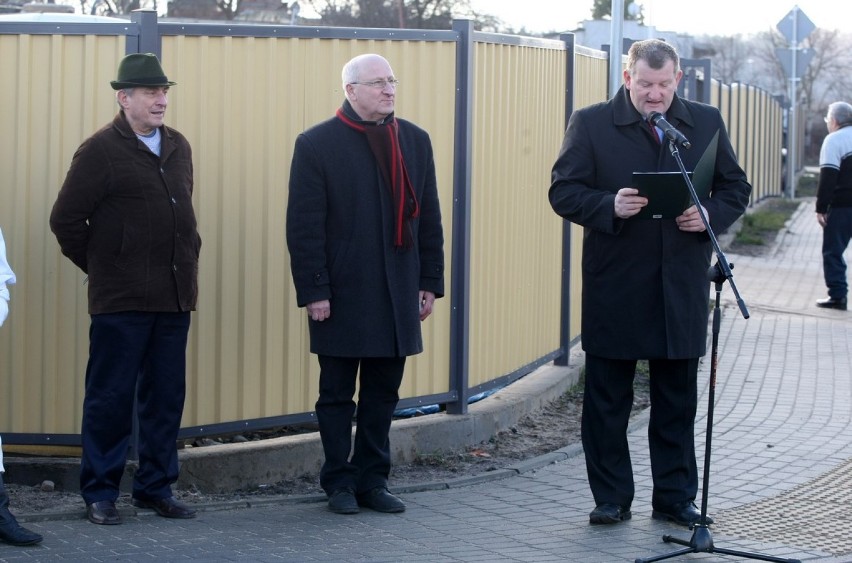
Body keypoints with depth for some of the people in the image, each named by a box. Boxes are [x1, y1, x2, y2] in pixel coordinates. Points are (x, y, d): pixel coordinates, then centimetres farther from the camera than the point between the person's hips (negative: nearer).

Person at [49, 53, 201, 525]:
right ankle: (99, 493, 9)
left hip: (174, 296, 6)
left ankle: (156, 487, 19)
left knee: (166, 396, 9)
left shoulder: (178, 148, 12)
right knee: (110, 397, 0)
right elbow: (65, 219, -6)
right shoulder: (101, 150, -8)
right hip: (121, 300, -6)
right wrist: (100, 266, 1)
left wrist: (187, 260, 15)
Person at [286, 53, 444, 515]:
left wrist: (430, 283, 7)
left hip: (397, 295, 4)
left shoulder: (415, 140, 10)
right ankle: (339, 484, 15)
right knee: (337, 395, 6)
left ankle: (373, 480, 19)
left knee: (383, 394, 9)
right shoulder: (317, 144, -4)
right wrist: (313, 291, -12)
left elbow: (428, 219, 11)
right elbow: (303, 226, -7)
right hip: (342, 295, -4)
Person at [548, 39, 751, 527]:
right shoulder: (591, 124, -1)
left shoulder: (707, 124, 8)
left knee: (677, 402, 9)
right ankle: (611, 499, 14)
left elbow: (736, 189, 12)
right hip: (614, 288, -2)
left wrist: (710, 214, -10)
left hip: (682, 288, 2)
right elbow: (564, 192, -4)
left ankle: (675, 498, 19)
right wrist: (610, 207, -22)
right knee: (607, 401, 4)